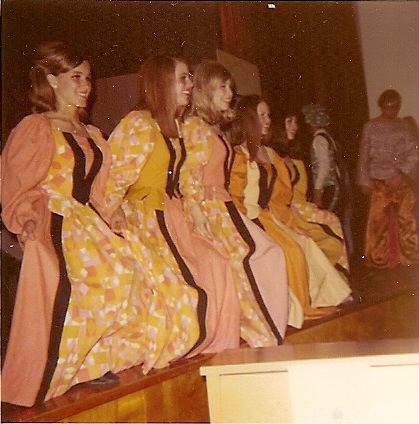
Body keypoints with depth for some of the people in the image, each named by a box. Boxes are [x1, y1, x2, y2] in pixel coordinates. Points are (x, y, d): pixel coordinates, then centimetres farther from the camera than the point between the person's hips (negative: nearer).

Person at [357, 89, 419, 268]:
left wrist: (402, 173, -11)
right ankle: (378, 261, 9)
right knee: (378, 220, -2)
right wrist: (364, 181, 1)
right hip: (379, 182, -2)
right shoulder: (370, 127, 4)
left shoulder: (403, 126, 8)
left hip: (401, 181, 2)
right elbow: (363, 156, 5)